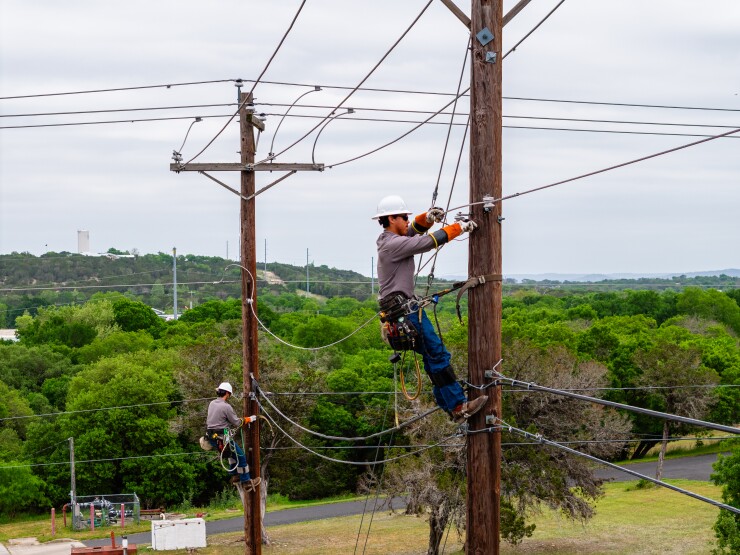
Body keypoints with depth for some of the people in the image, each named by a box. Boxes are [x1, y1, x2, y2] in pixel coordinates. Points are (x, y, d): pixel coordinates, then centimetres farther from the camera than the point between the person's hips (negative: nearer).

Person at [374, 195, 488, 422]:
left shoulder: (390, 240, 15)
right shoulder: (394, 244, -17)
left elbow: (413, 230, 24)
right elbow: (428, 242, -19)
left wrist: (427, 217, 1)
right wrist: (459, 227, -9)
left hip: (406, 310, 11)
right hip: (406, 311, -11)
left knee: (434, 356, 13)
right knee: (438, 355, -12)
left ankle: (450, 404, 16)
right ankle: (459, 406, -14)